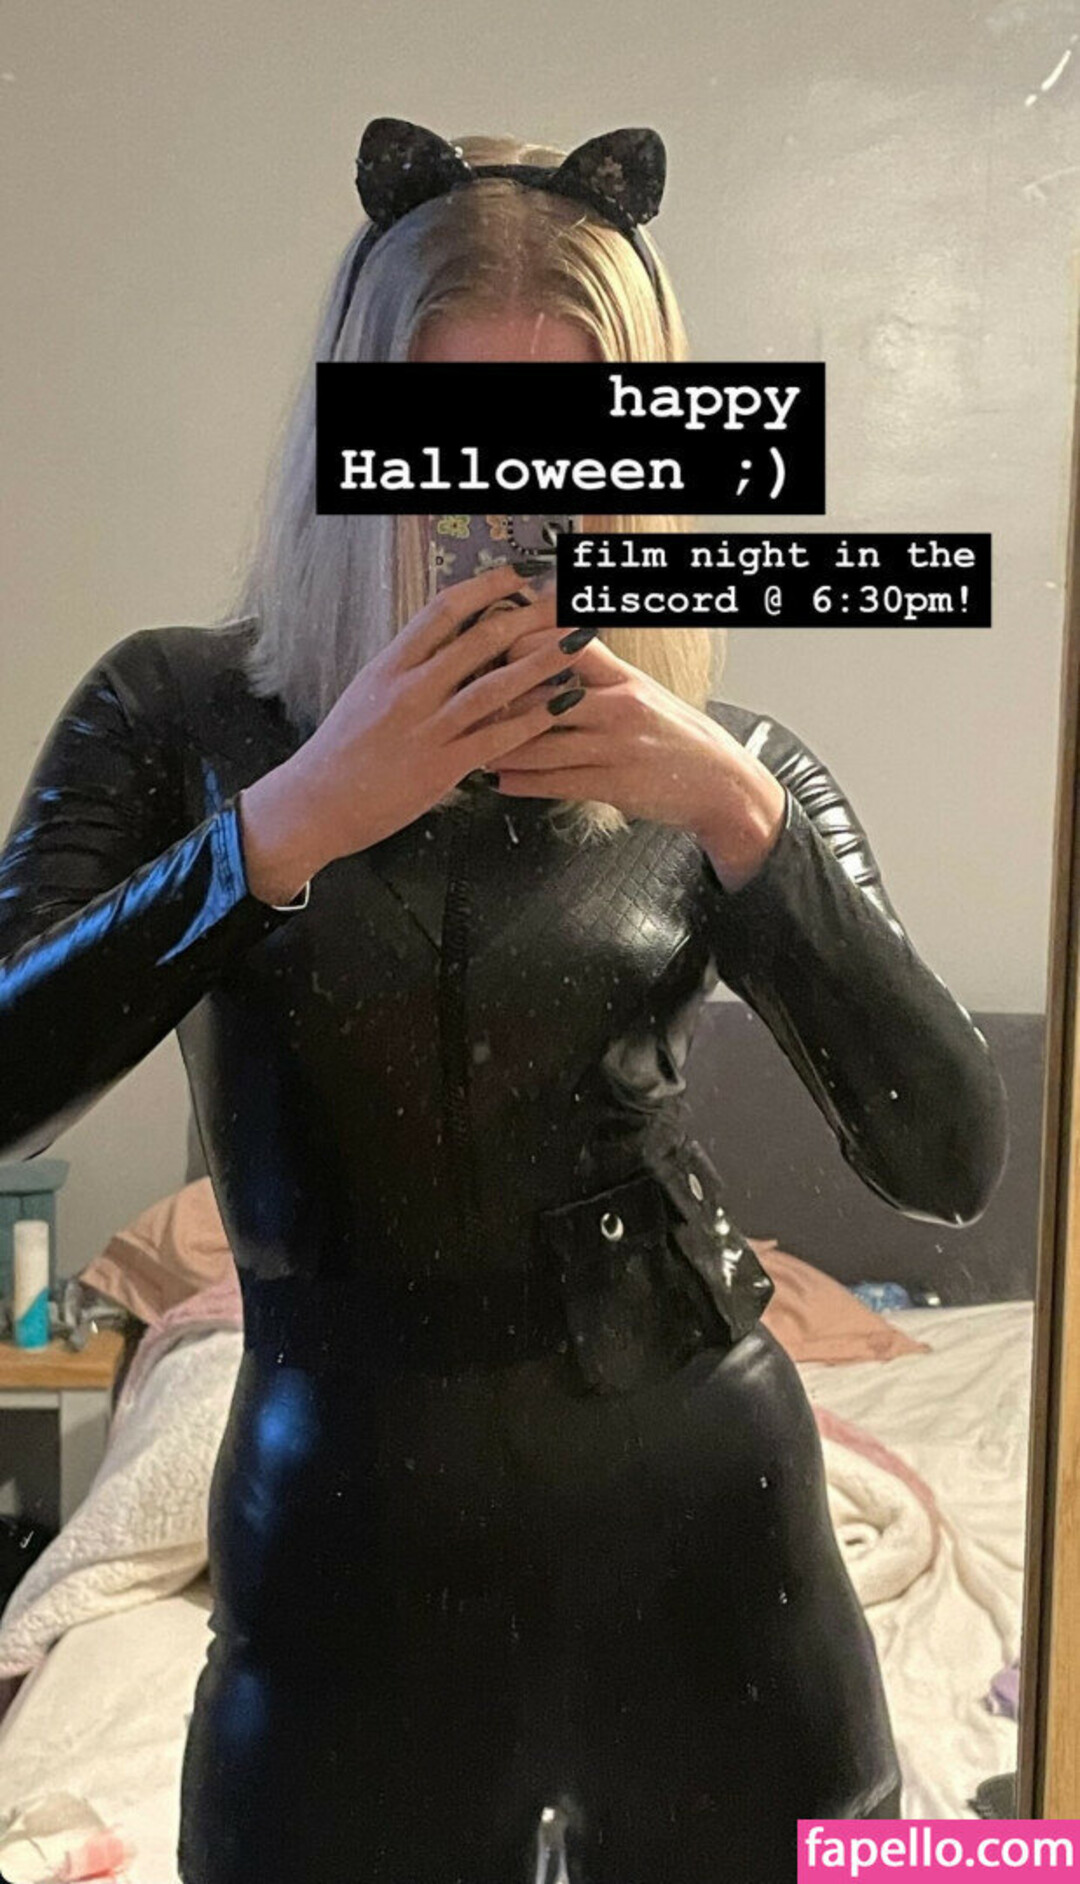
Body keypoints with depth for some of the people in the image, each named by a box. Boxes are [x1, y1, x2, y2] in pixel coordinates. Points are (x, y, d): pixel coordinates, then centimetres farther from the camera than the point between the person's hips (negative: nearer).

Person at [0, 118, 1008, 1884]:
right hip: (350, 1551, -1)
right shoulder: (180, 717, -5)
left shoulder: (721, 757, -3)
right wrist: (294, 818, -26)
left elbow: (951, 1160, -10)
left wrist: (743, 818, -21)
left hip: (704, 1525, 2)